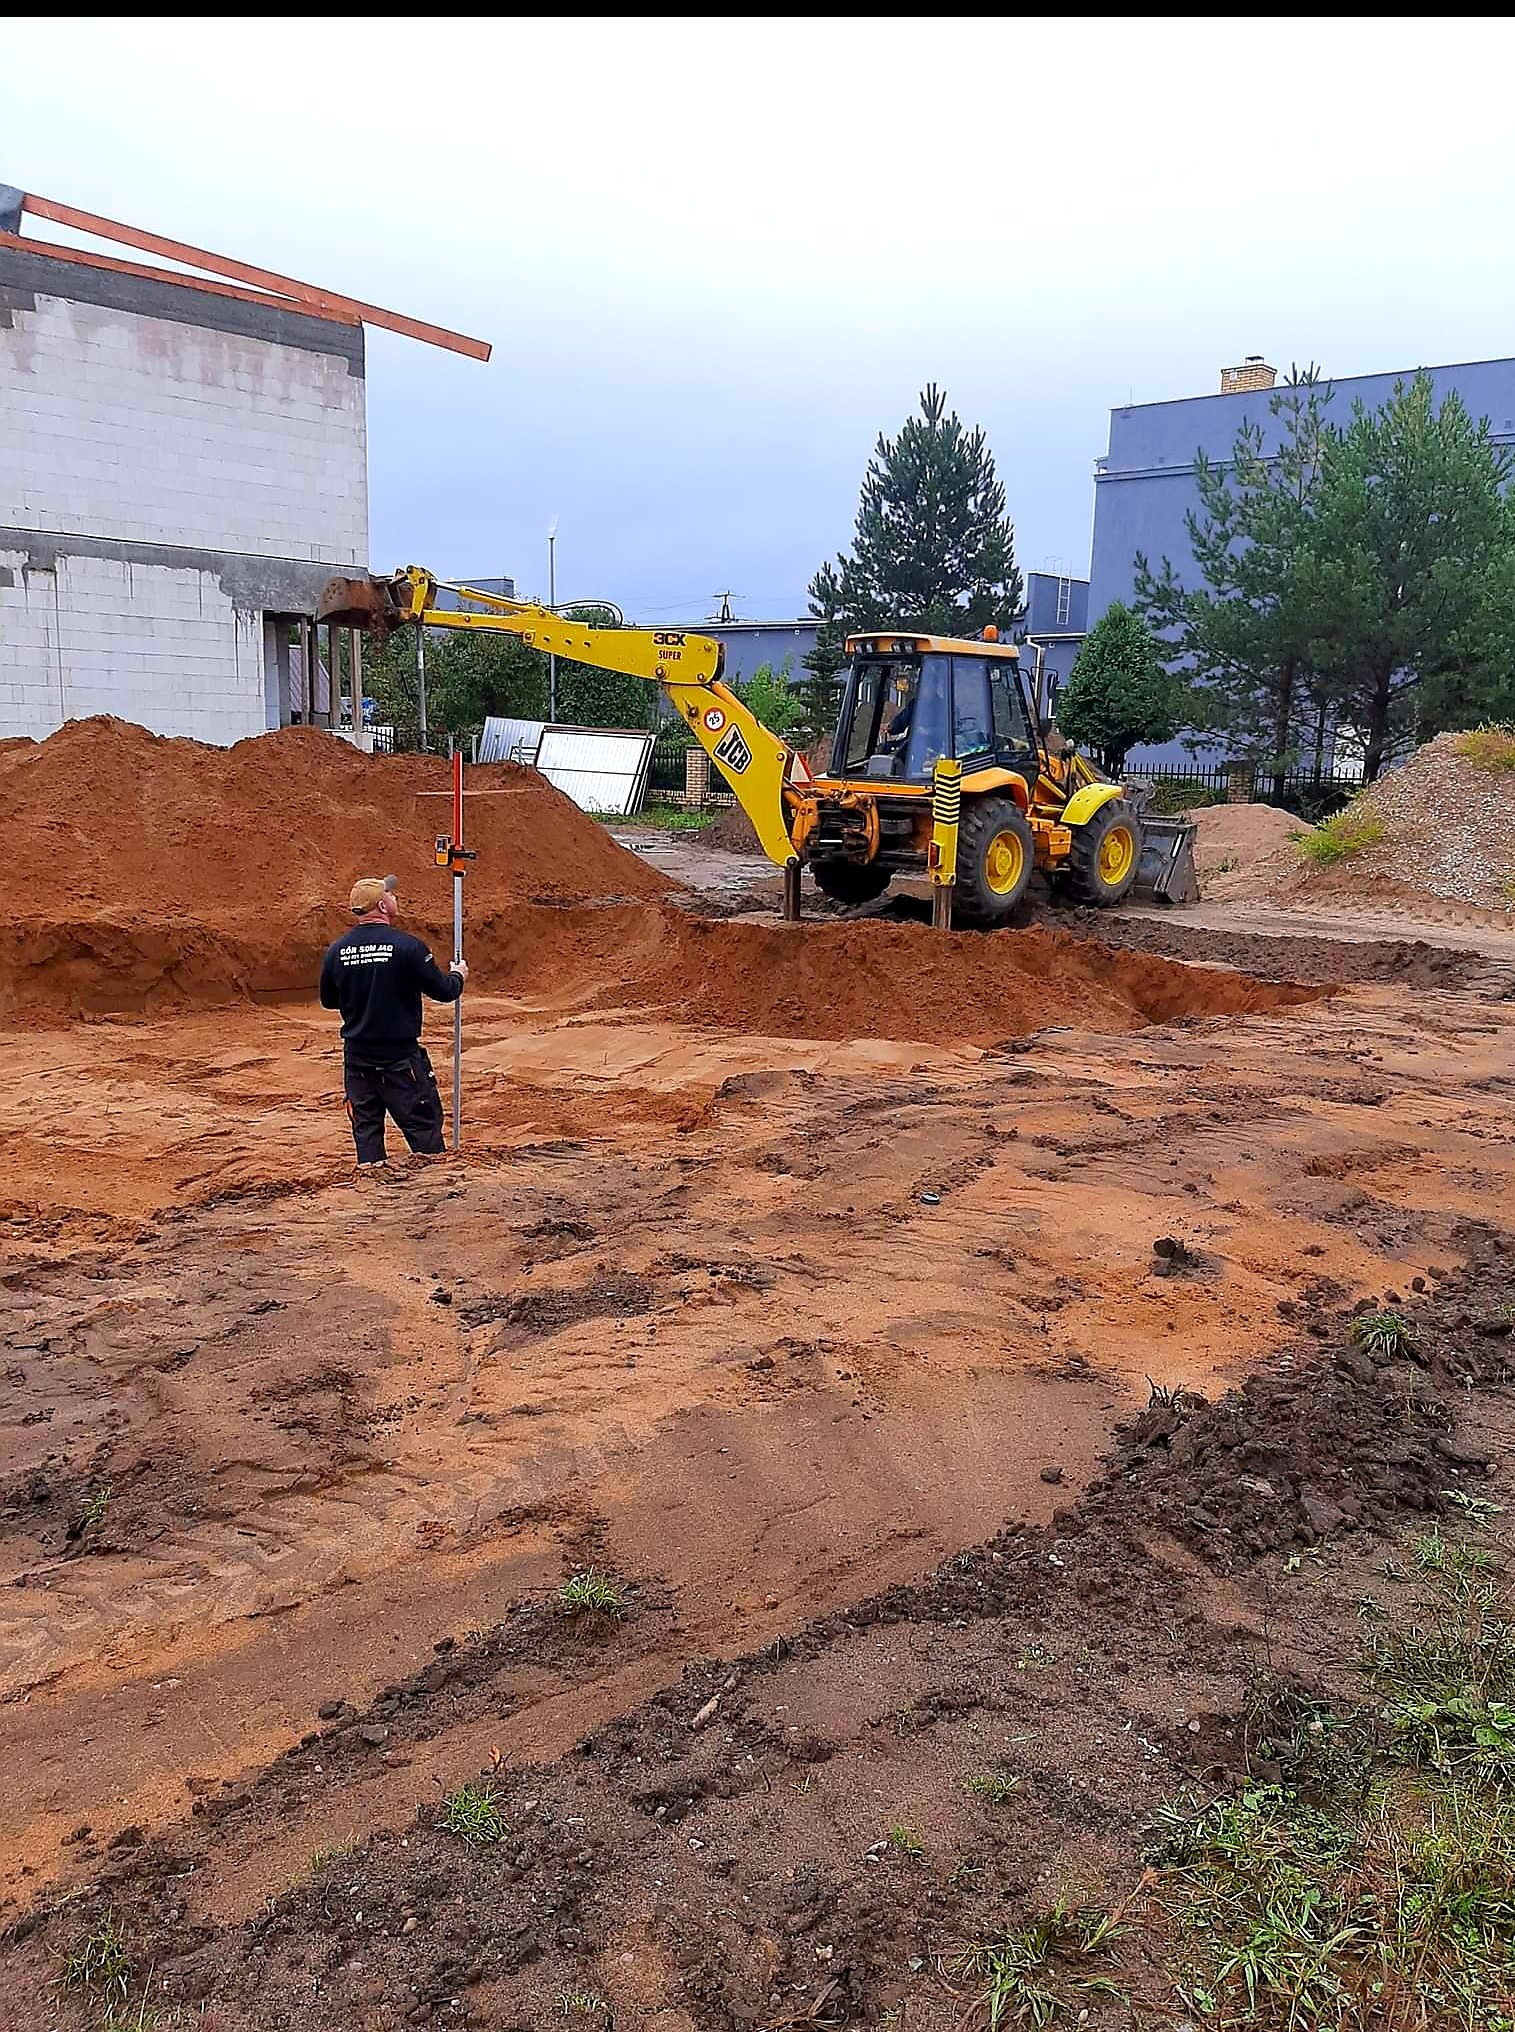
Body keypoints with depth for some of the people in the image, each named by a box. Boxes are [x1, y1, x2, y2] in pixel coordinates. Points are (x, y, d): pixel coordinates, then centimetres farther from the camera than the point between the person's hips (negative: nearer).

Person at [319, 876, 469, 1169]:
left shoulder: (337, 951, -2)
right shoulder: (406, 946, -16)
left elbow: (328, 1000, 11)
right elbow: (444, 991, -9)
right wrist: (458, 975, 13)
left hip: (357, 1056, 4)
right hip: (401, 1057, -4)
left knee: (365, 1125, 13)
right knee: (422, 1123, 6)